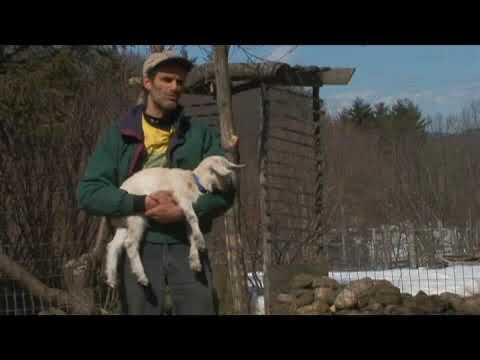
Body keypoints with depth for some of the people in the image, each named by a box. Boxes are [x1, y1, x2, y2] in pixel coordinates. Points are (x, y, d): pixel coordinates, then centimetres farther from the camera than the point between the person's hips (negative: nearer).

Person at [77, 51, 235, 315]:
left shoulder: (201, 134, 9)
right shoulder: (119, 135, 6)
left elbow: (224, 191, 1)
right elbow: (88, 193, -2)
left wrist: (184, 211, -16)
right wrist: (142, 203, -16)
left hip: (187, 246, 1)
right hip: (139, 246, -1)